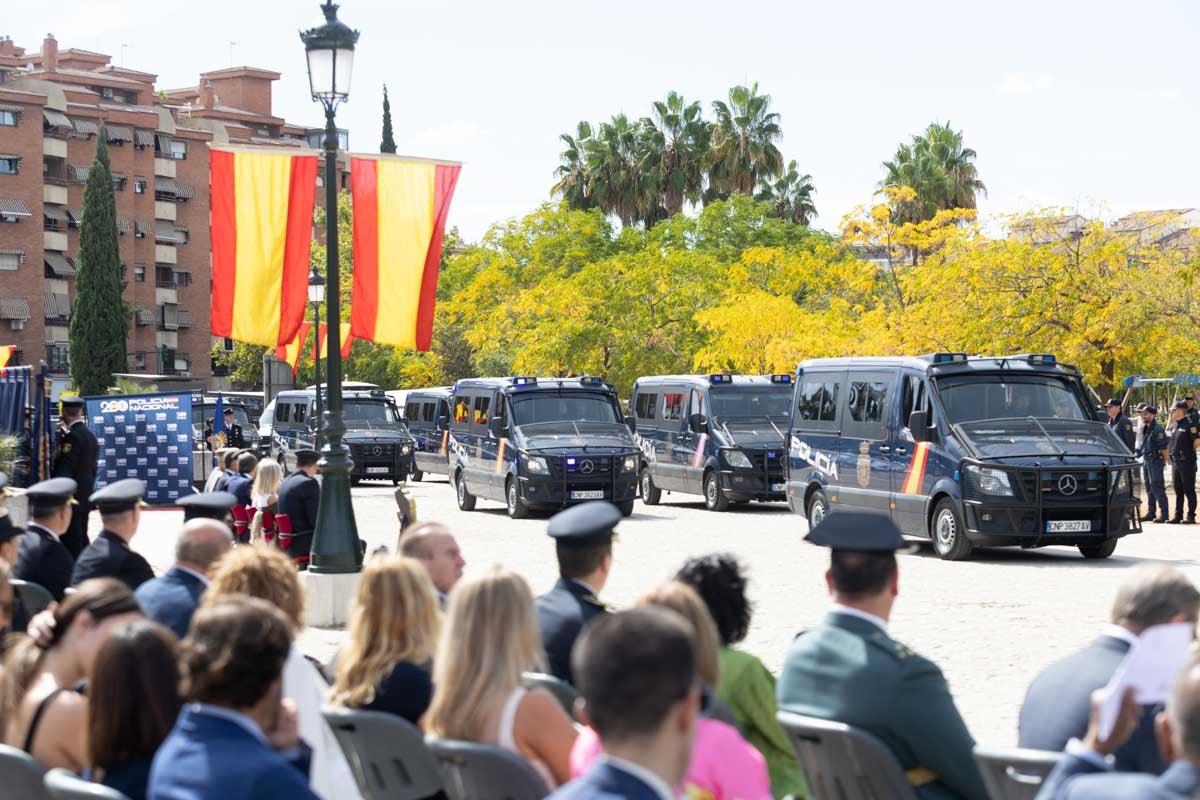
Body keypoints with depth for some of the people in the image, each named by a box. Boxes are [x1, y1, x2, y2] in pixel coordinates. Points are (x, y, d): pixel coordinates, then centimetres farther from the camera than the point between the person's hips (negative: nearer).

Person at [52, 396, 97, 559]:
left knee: (71, 543, -7)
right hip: (84, 495, 9)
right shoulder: (89, 435, 12)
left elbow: (65, 469, -20)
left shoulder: (72, 436, -16)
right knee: (81, 539, 14)